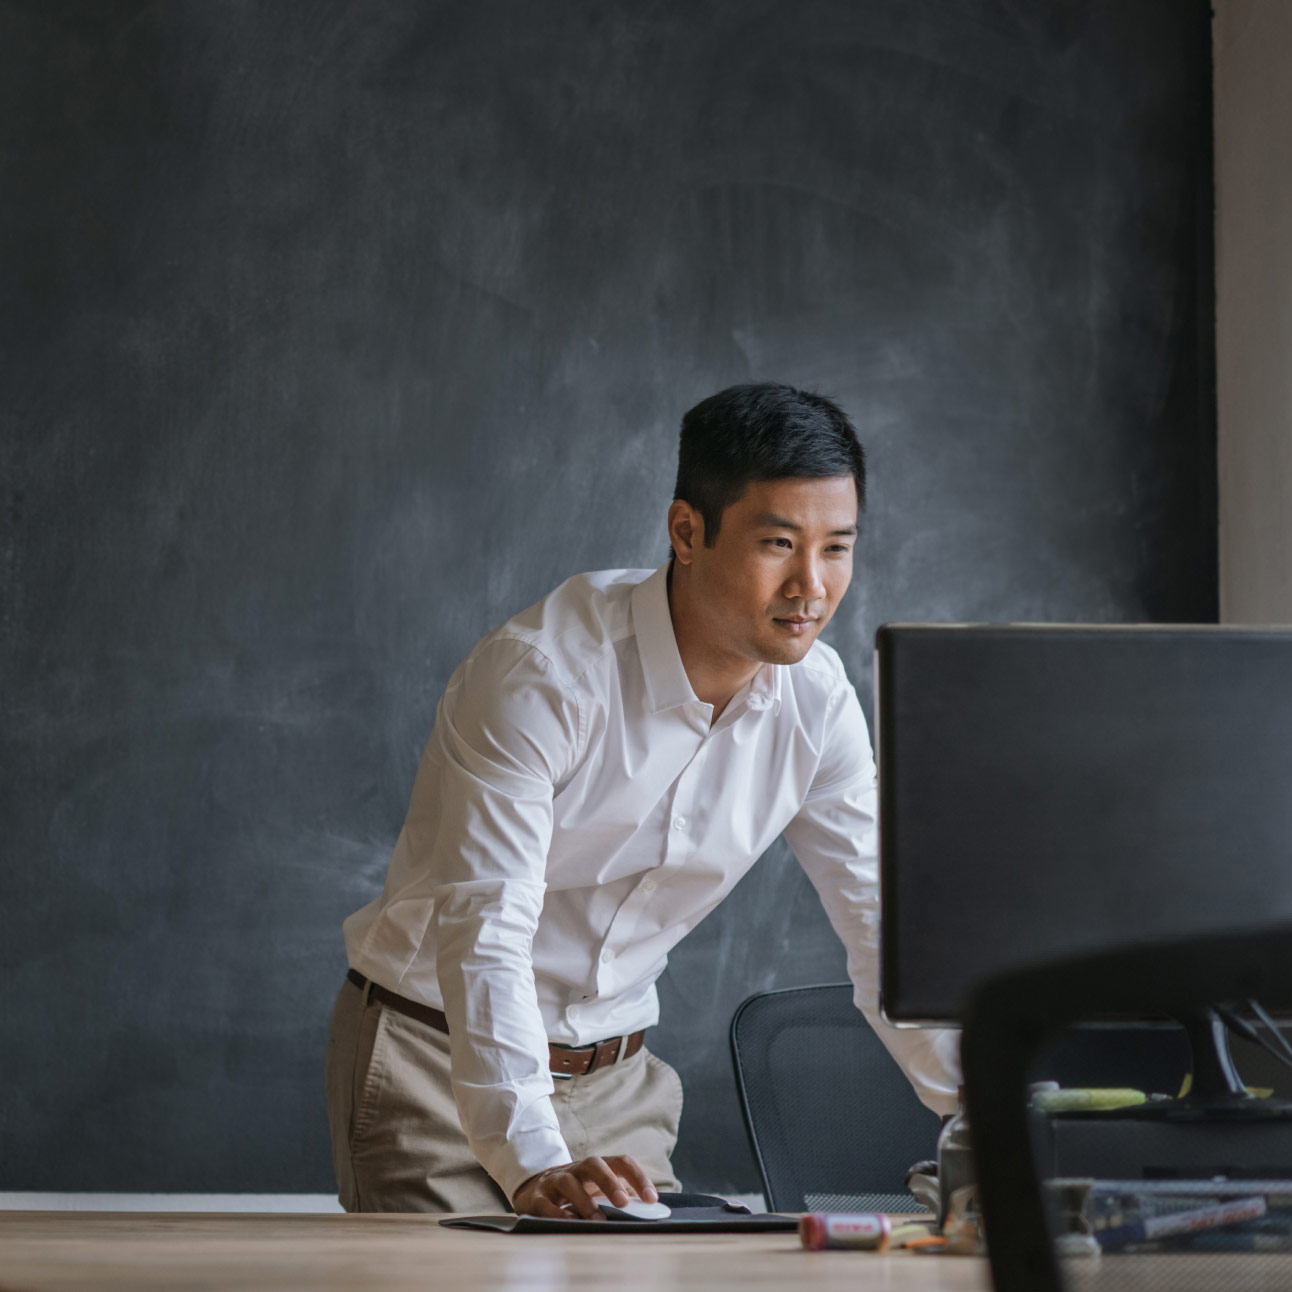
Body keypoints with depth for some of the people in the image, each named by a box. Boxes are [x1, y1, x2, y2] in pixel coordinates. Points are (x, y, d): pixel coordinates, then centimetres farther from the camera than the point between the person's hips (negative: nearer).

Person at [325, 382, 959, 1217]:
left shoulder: (817, 701, -5)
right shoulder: (545, 671, -25)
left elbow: (891, 932, -1)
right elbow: (484, 927, -32)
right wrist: (531, 1162, -43)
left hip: (616, 1079, 5)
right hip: (435, 1052, -5)